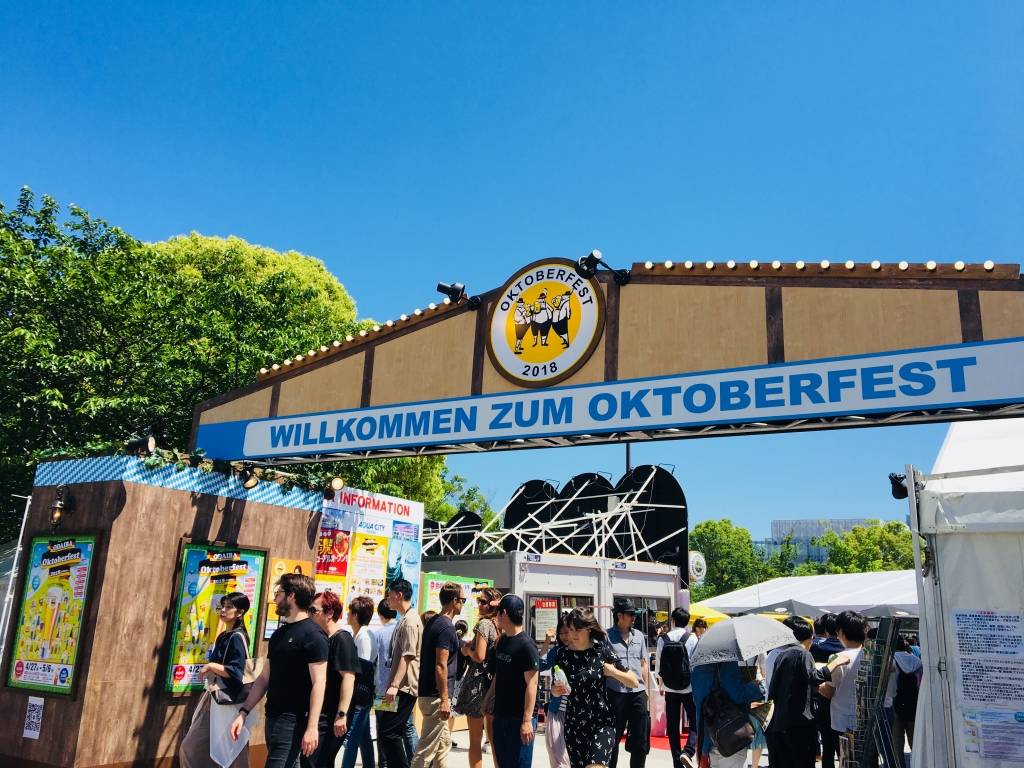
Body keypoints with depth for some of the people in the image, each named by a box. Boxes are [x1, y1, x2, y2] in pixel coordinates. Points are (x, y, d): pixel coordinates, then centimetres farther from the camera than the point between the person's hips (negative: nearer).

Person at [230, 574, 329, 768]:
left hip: (293, 719, -8)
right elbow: (264, 678, 15)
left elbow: (319, 682, -17)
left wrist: (312, 727, -22)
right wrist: (243, 712, 9)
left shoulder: (312, 634, -13)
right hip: (272, 716, 8)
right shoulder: (279, 633, 12)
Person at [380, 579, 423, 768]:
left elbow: (407, 656, -22)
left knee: (387, 731, -9)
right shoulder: (405, 620, 16)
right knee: (395, 732, 12)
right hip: (401, 686, 10)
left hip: (404, 687, -10)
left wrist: (394, 685, -26)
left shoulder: (410, 621, -15)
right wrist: (393, 684, 20)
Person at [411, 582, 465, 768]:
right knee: (426, 750, -3)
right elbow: (440, 666, -22)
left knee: (444, 744, 18)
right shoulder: (447, 627, -18)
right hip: (436, 696, -10)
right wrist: (444, 699, -20)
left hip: (428, 692, 10)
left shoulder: (433, 622, 11)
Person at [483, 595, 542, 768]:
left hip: (519, 718, -8)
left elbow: (531, 684, -19)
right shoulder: (502, 640, 7)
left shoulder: (526, 644, -17)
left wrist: (527, 720, -22)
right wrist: (487, 699, 18)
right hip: (500, 715, 8)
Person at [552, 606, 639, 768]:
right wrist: (556, 690, -13)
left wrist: (613, 672, -18)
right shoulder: (562, 654, -1)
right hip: (574, 724, 3)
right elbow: (554, 689, 9)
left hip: (602, 722, -3)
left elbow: (634, 682, -2)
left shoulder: (602, 650, -8)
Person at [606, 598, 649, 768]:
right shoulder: (606, 636, -5)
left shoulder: (639, 636, 10)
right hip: (616, 693, -4)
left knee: (641, 738, 9)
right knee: (613, 737, 8)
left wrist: (646, 688, 13)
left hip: (638, 692, 4)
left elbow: (643, 664, 16)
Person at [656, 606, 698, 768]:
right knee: (694, 722, 8)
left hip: (670, 688, 2)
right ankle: (687, 752, -11)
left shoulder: (663, 639, -2)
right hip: (689, 687, -2)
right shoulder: (692, 638, -8)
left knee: (672, 725, 10)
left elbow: (658, 663, 2)